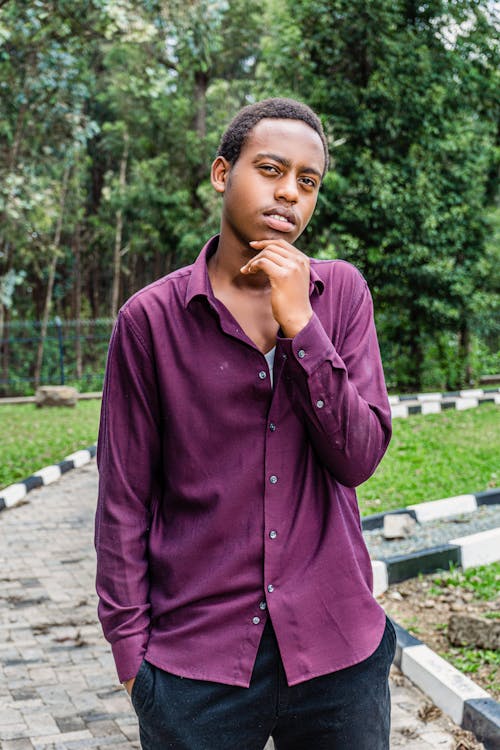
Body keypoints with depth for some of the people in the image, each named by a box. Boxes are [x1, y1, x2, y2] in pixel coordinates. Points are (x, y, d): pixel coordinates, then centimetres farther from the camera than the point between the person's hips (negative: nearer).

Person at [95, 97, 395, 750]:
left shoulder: (342, 292, 1)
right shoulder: (151, 317, -5)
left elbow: (359, 457, -9)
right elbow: (124, 500, -2)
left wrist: (299, 323, -17)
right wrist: (130, 650, -2)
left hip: (338, 651, 2)